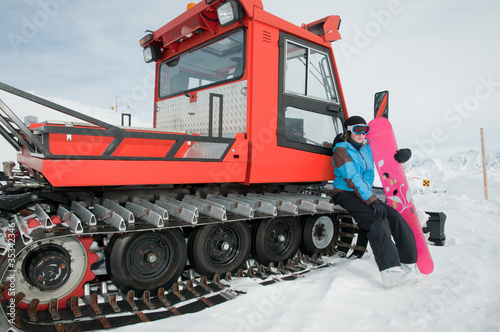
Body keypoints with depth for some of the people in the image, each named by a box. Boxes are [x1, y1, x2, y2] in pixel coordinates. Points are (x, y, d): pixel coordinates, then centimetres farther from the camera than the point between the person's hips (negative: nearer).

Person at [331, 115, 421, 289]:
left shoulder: (367, 147, 12)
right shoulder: (341, 150, -8)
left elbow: (387, 155, 21)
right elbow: (352, 179, -20)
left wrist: (403, 154, -5)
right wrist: (372, 201, -29)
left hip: (365, 194, 7)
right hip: (345, 195, -7)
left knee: (394, 216, -15)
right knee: (377, 219, -29)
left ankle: (409, 264, -9)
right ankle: (390, 272, -35)